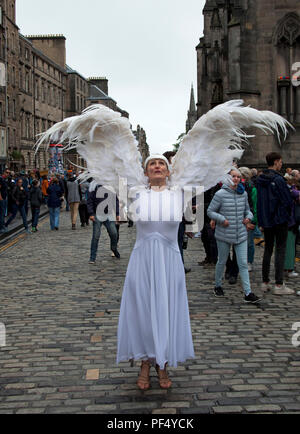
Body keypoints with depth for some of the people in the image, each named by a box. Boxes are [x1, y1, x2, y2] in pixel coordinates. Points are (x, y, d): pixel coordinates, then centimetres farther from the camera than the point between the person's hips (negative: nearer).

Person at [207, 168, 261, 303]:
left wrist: (249, 217, -1)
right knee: (222, 262, 12)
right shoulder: (220, 194, -9)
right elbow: (210, 211, -5)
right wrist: (222, 219, -18)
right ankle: (218, 286, 32)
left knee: (243, 264, 0)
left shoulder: (243, 194, 6)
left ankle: (248, 293, -1)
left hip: (241, 235, 3)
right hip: (224, 235, -3)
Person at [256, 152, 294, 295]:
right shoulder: (278, 179, -17)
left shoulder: (260, 179, 7)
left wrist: (261, 220, 17)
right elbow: (287, 200, -16)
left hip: (265, 219, 7)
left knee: (268, 249, 14)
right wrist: (287, 214, 3)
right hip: (280, 219, -7)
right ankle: (279, 285, -3)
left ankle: (265, 282, 18)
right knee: (280, 250, -3)